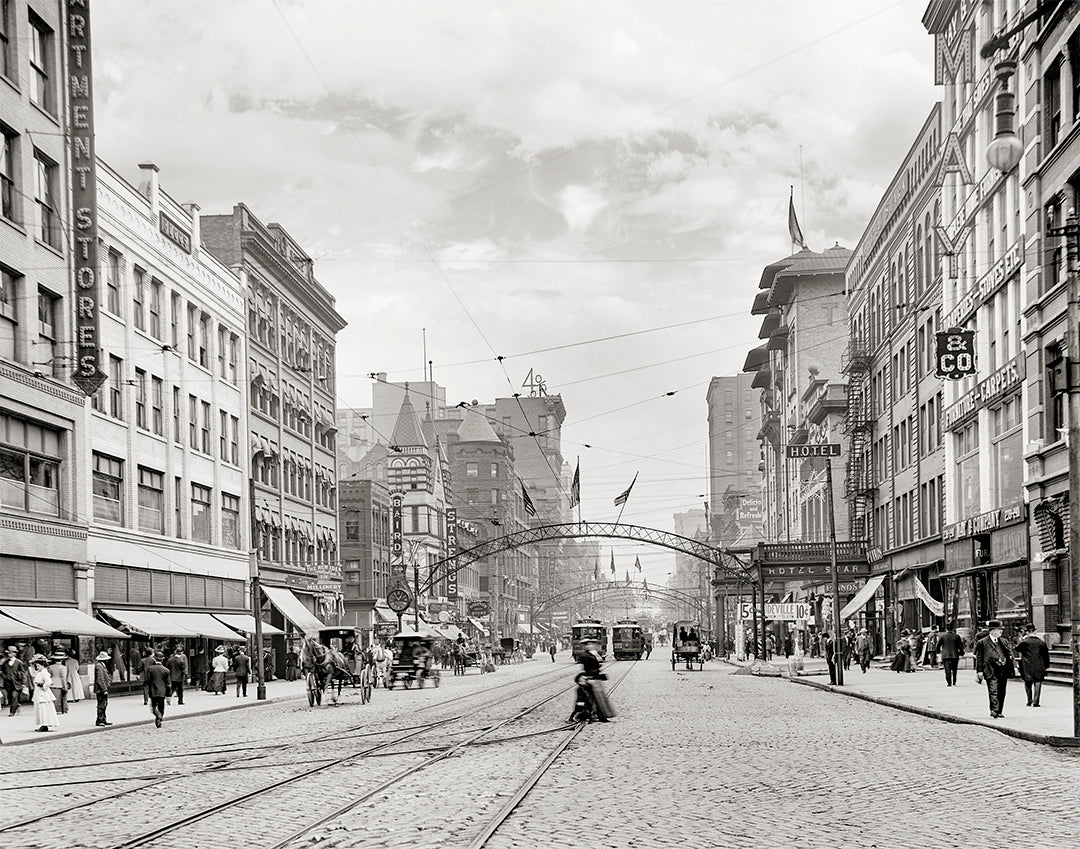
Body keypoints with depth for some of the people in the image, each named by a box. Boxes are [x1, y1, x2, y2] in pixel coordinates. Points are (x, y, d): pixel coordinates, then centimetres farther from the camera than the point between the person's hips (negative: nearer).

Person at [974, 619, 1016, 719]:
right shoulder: (982, 643, 0)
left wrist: (1014, 667, 6)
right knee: (993, 692, -13)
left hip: (1003, 671, 5)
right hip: (991, 672, -5)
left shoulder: (1003, 642, 16)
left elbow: (1010, 654, 17)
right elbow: (979, 658, -1)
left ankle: (999, 712, 18)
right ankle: (994, 712, -17)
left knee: (1001, 693, 9)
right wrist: (979, 671, -8)